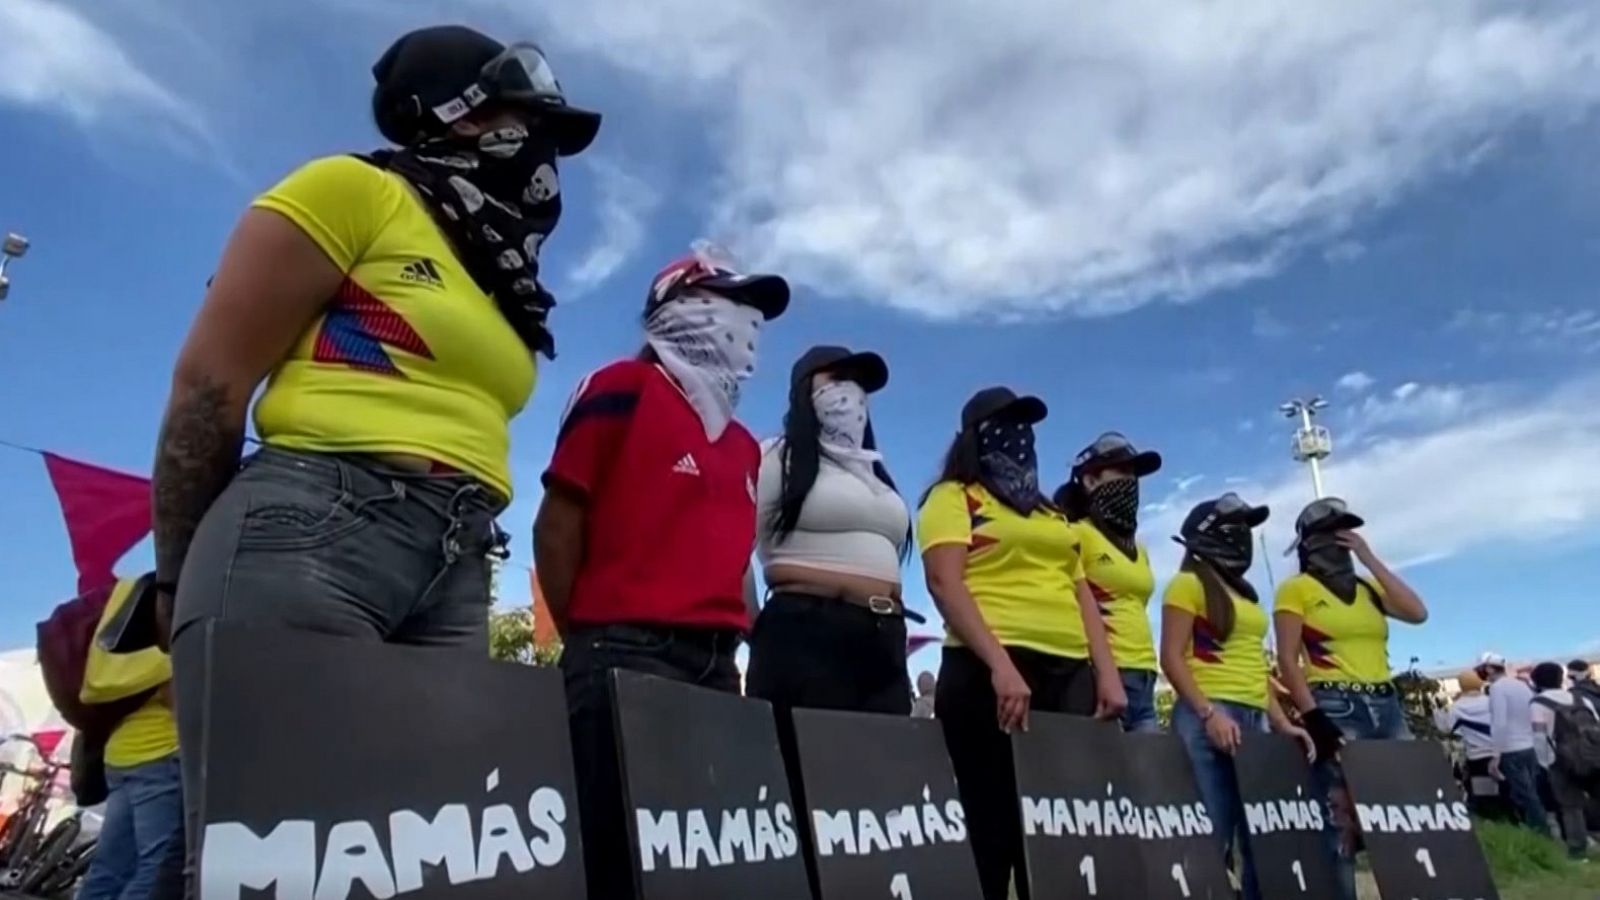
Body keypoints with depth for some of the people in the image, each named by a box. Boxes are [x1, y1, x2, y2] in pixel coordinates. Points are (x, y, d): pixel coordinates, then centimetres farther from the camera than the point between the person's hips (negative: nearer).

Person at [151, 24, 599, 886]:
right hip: (310, 526, -6)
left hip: (453, 567, 7)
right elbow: (211, 379, 0)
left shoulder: (494, 281, 22)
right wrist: (180, 575, 3)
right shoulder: (355, 192, 3)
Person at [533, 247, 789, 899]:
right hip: (628, 652, -8)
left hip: (715, 662, 8)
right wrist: (586, 641, -3)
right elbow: (558, 524, -4)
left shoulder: (741, 443, 21)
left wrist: (732, 645, 14)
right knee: (624, 844, -5)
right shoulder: (622, 390, -1)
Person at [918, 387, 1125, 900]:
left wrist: (1106, 673, 7)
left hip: (1069, 672, 6)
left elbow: (1081, 595, 22)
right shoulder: (953, 498, 5)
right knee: (995, 824, -5)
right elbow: (945, 584, -9)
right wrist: (999, 665, -21)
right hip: (991, 671, -6)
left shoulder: (1051, 513, 26)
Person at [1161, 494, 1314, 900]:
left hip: (1253, 720, 8)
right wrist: (1209, 714, -20)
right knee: (1211, 838, -10)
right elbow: (1172, 658, -9)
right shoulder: (1188, 584, -1)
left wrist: (1281, 721, 13)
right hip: (1209, 718, -8)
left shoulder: (1244, 593, 23)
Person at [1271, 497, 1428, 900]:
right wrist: (1311, 715, -18)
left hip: (1386, 705, 6)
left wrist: (1370, 559, 3)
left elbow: (1417, 612, 1)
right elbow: (1288, 659, -6)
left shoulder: (1368, 587, 19)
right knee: (1341, 821, -8)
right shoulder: (1296, 589, 0)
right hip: (1335, 708, -6)